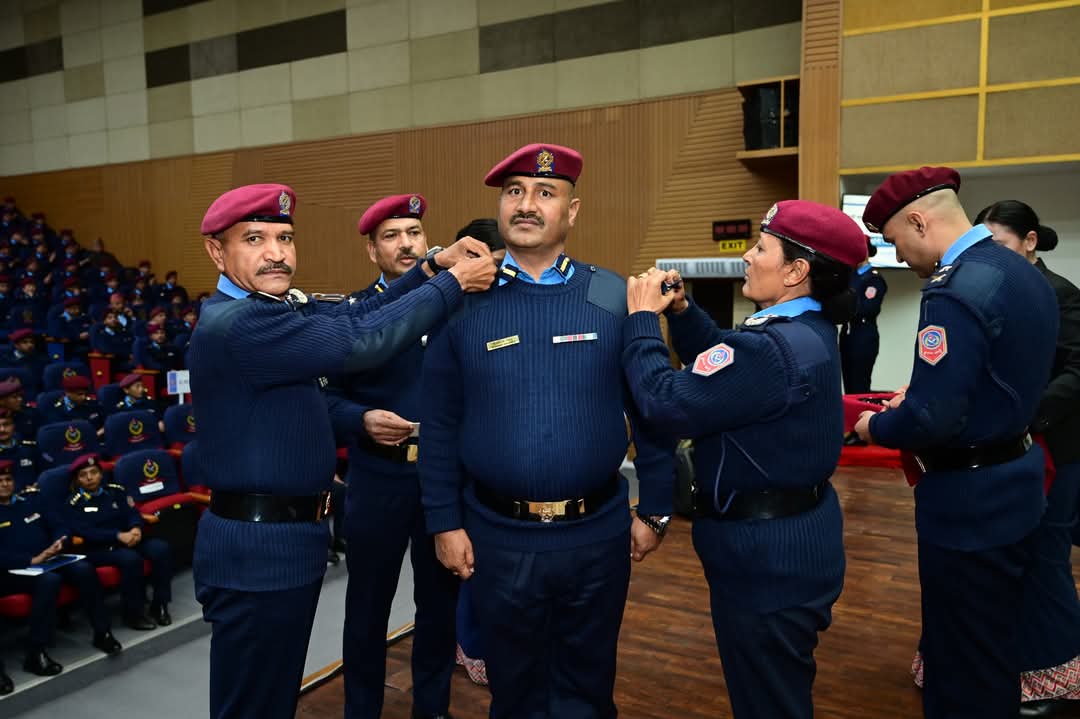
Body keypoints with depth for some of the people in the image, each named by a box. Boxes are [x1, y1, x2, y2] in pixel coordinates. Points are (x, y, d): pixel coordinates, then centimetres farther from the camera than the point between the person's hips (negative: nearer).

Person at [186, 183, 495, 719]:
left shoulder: (275, 307, 8)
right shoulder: (234, 324, -23)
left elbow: (356, 317, 3)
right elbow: (360, 342, -27)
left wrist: (434, 265, -6)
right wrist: (453, 283, -18)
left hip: (286, 537, 10)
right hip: (259, 550, -10)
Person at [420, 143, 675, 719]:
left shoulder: (615, 299, -5)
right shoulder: (464, 303, -4)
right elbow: (438, 426, -1)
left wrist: (654, 510, 0)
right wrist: (444, 522, -2)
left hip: (596, 533, 0)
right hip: (499, 536, 0)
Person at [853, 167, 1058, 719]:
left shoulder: (954, 290, -26)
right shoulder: (1023, 272, 6)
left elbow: (933, 420, -28)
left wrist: (875, 427, -9)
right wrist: (917, 395, 12)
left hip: (969, 499, -10)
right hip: (1013, 482, 10)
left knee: (963, 662, 8)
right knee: (995, 644, 26)